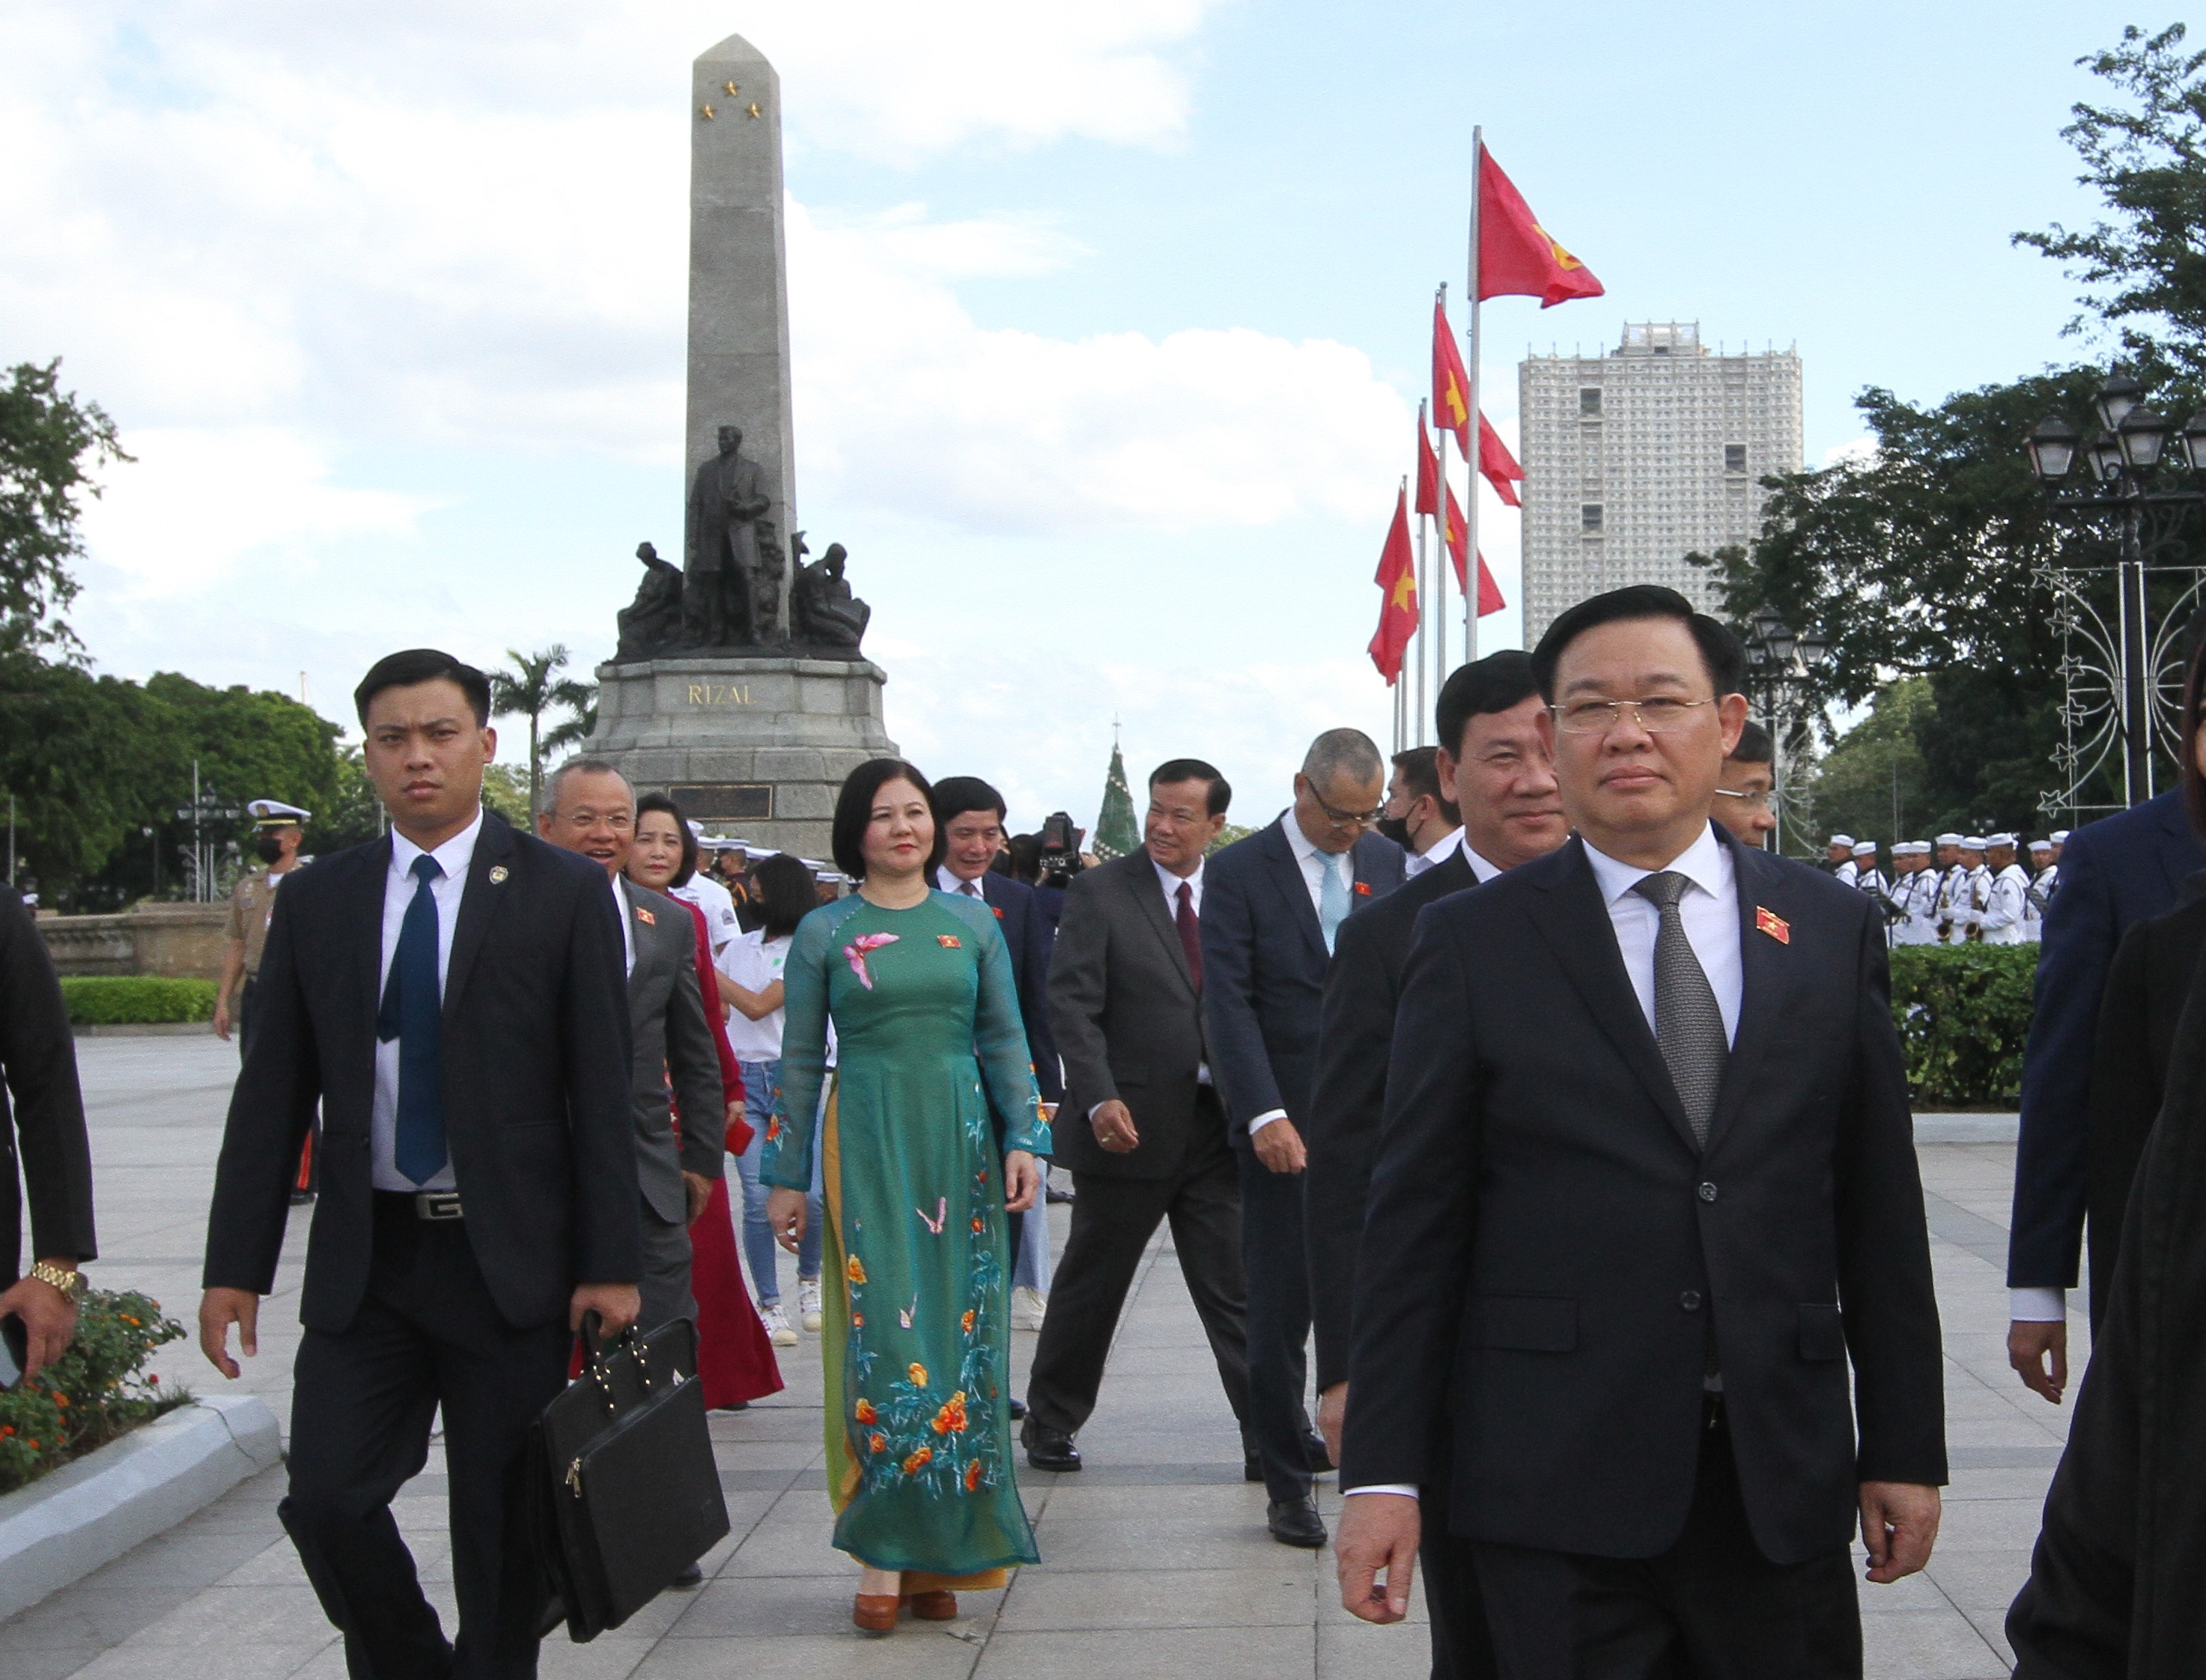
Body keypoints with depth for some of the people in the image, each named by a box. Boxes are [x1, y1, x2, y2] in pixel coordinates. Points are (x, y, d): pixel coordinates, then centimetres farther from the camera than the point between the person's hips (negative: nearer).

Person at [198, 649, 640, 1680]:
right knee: (328, 1501, -5)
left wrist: (610, 1264, -8)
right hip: (366, 1258, 2)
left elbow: (601, 1088, -3)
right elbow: (272, 1095, 7)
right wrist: (236, 1268, 2)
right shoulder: (315, 901, 7)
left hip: (510, 1257, -2)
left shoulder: (562, 893, -1)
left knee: (503, 1526, 4)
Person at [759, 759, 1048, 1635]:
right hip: (867, 1144, -2)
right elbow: (800, 1058, 6)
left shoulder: (972, 922, 9)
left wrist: (1023, 1140, -2)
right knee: (885, 1337, -8)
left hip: (960, 1143, 2)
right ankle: (884, 1551, -1)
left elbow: (1006, 1039, 9)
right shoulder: (824, 932, 4)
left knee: (959, 1339, 2)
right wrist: (786, 1177, 5)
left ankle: (939, 1552, 11)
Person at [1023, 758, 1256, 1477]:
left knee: (1236, 1288, 4)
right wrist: (1099, 1099, -22)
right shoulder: (1099, 892, -4)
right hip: (1130, 1122, -2)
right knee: (1091, 1284, 11)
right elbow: (1072, 1006, -10)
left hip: (1215, 1121, 3)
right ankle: (1050, 1423, 28)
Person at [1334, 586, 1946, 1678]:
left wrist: (1906, 1446, 7)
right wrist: (1381, 1468, -6)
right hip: (1557, 1482, -2)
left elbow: (1880, 1207, 8)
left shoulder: (1833, 929, 7)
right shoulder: (1472, 942, 0)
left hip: (1785, 1477, 3)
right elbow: (1413, 1221, -2)